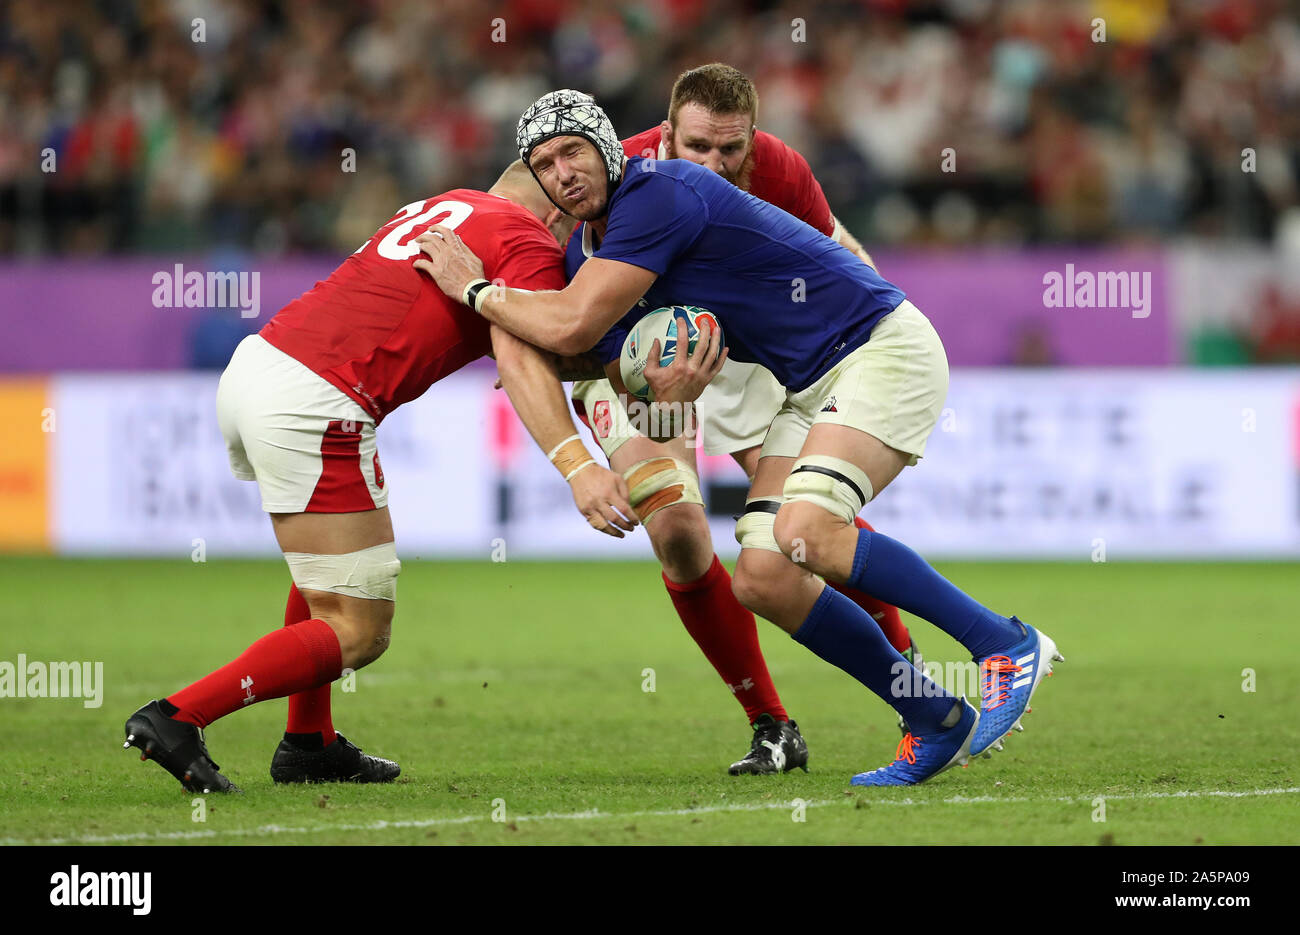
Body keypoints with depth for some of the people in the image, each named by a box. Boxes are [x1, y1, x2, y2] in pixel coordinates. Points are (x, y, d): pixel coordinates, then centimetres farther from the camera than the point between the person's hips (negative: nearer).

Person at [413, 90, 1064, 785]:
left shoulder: (658, 192, -18)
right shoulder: (591, 256, 9)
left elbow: (570, 328, -25)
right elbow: (653, 422, 7)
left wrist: (474, 288, -9)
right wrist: (668, 394, -17)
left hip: (883, 348, -9)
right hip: (808, 390, 9)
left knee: (804, 533, -29)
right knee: (762, 578, -6)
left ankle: (1008, 647, -19)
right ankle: (936, 725, 4)